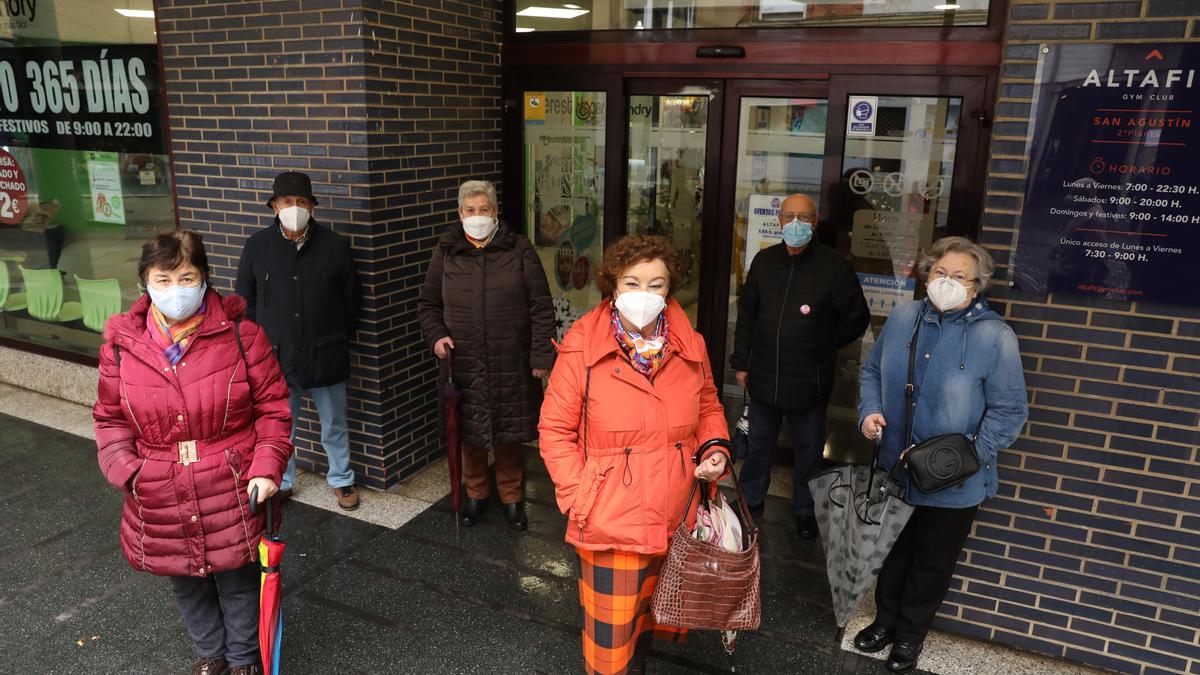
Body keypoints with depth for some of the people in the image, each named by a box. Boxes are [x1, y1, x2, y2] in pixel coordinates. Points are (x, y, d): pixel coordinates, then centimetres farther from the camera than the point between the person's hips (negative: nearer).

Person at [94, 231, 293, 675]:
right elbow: (110, 419, 7)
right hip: (160, 500, 3)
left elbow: (272, 407, -6)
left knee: (238, 580, 13)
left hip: (232, 492, -3)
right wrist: (126, 471, -8)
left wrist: (266, 468, -14)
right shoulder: (122, 344, -3)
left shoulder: (239, 333, -10)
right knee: (187, 584, 21)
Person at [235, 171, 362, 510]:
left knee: (334, 426, 14)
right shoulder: (257, 245, -3)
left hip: (325, 355, 0)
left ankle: (341, 480, 33)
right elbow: (246, 299, 7)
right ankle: (281, 482, 34)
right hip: (275, 355, 1)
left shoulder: (335, 245, -6)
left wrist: (340, 337, 5)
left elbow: (350, 298, 4)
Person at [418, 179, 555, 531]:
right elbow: (428, 304, 12)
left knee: (509, 432, 10)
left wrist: (541, 355, -6)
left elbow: (541, 307, -2)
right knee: (469, 431, 12)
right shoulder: (446, 252, 5)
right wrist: (436, 334, -6)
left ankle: (511, 495, 31)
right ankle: (475, 492, 35)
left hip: (511, 363, -1)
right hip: (464, 362, 2)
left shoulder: (519, 249, -1)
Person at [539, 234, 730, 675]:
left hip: (677, 519, 4)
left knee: (654, 613, 23)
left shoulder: (690, 347, -2)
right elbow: (555, 430, -7)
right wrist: (579, 498, -14)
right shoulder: (582, 349, -13)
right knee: (611, 634, 9)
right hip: (611, 522, -4)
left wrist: (715, 450, -3)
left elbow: (708, 408, 15)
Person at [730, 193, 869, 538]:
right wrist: (741, 362, 8)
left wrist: (823, 348, 0)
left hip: (810, 382, -3)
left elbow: (857, 318, -2)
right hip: (763, 376, 3)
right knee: (759, 444, 19)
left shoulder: (834, 265, -11)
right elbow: (746, 313, 8)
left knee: (808, 450, 15)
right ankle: (752, 501, 38)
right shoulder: (764, 260, 0)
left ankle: (805, 510, 35)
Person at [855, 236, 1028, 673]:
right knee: (892, 551, 23)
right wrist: (870, 411, -7)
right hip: (894, 471, 4)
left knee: (932, 562, 17)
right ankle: (885, 619, 46)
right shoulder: (903, 318, -4)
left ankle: (910, 635, 39)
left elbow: (1009, 411, -13)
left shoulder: (995, 337, -16)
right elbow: (872, 370, 9)